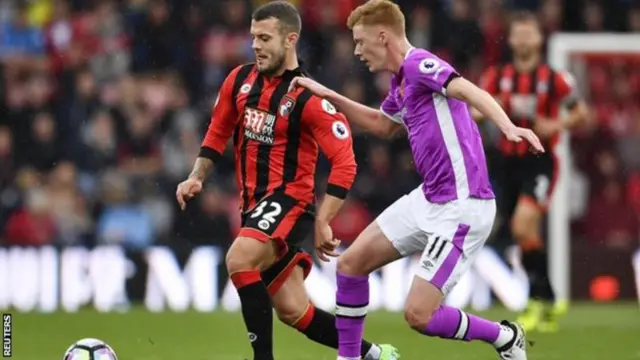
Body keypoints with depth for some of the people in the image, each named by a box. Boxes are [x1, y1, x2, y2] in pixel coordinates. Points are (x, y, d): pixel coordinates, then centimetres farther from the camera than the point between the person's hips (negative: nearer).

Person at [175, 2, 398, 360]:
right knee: (293, 311, 7)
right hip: (254, 204, 7)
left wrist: (322, 223, -23)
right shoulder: (240, 80, 4)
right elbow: (218, 132, 20)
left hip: (289, 200, -7)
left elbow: (344, 163, -18)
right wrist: (197, 178, 6)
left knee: (239, 259, -32)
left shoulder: (309, 99, -15)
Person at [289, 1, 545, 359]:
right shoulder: (401, 82, 13)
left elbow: (468, 91, -34)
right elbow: (382, 124, 35)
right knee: (351, 263, 11)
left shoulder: (419, 64, -15)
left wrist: (507, 125, -52)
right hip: (428, 199, 10)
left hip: (461, 208, -10)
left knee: (419, 314, -12)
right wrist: (329, 96, 30)